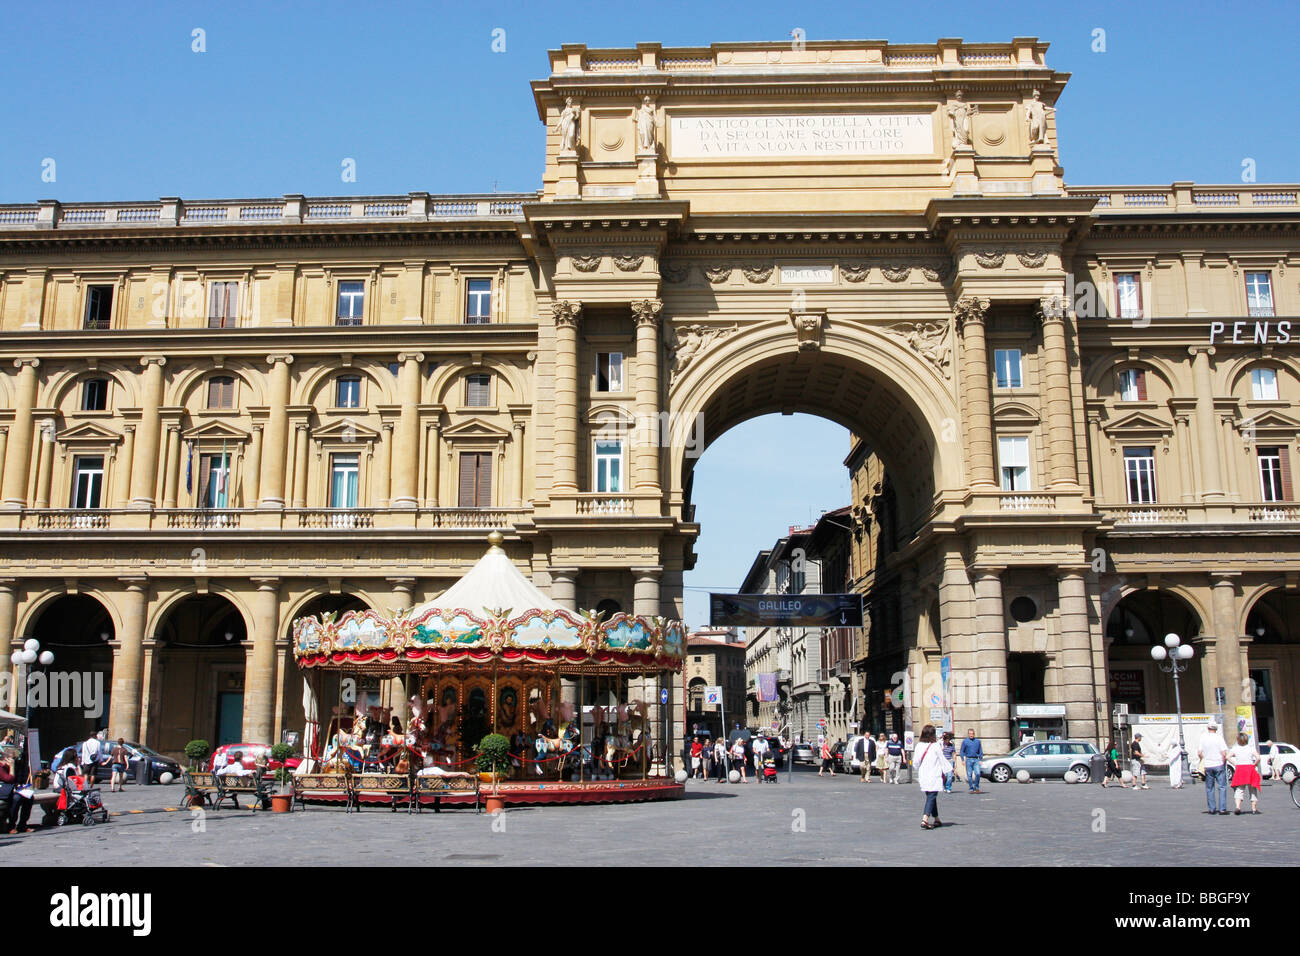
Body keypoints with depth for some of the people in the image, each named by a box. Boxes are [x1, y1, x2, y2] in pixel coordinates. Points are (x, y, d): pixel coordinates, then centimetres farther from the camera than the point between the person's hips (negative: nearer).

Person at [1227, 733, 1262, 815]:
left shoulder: (1235, 749, 2)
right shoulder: (1251, 748, -1)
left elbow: (1228, 757, -8)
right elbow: (1258, 757, -15)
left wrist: (1235, 764, -1)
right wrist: (1254, 765, -1)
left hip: (1239, 768, 0)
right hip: (1250, 768, 0)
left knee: (1239, 789, 0)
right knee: (1252, 789, 13)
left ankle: (1238, 807, -19)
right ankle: (1254, 808, 18)